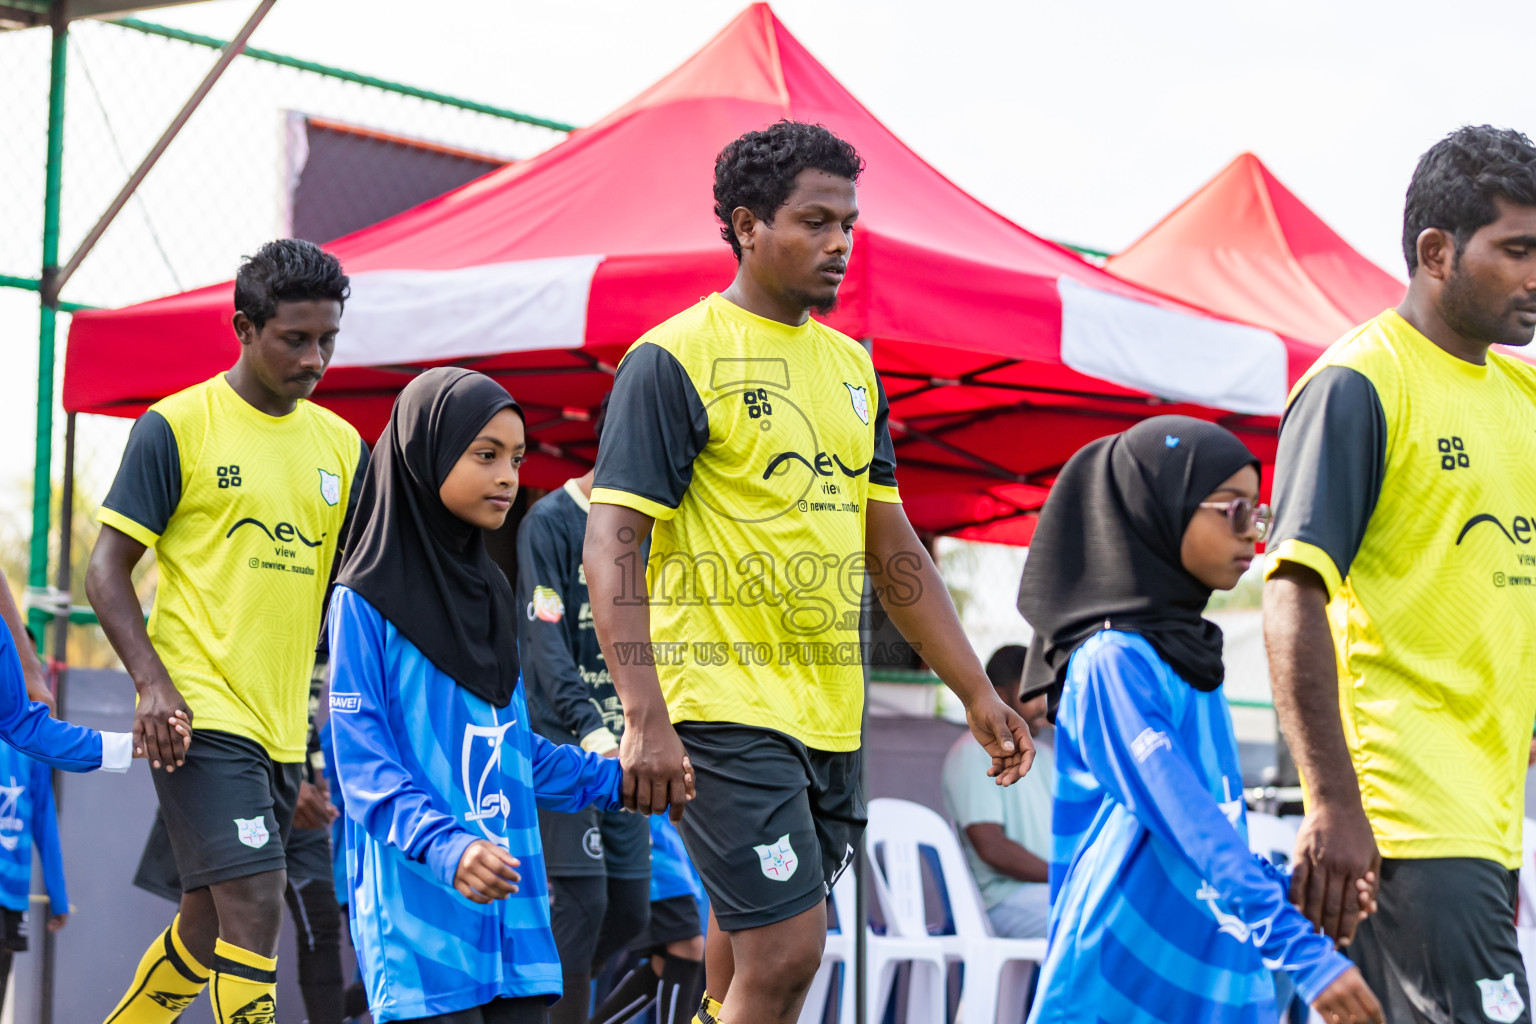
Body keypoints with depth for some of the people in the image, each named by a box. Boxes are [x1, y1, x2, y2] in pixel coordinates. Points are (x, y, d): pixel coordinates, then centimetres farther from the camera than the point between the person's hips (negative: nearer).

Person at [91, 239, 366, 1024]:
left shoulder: (341, 445, 11)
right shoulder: (177, 426, -4)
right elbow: (107, 569, -3)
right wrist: (152, 680, -17)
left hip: (284, 725, 6)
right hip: (200, 716, -6)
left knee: (210, 924, 13)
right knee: (254, 906, -17)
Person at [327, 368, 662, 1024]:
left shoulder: (490, 597, 16)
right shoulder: (365, 603, -6)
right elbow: (363, 760, -13)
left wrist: (617, 778, 17)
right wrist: (442, 846, -26)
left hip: (511, 904, 7)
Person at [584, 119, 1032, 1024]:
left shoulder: (851, 365, 15)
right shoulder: (675, 358, -8)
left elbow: (893, 549, 20)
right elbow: (612, 548, -13)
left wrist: (977, 691, 15)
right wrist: (646, 719, -23)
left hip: (831, 713, 7)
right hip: (727, 706, -7)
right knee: (786, 951, -13)